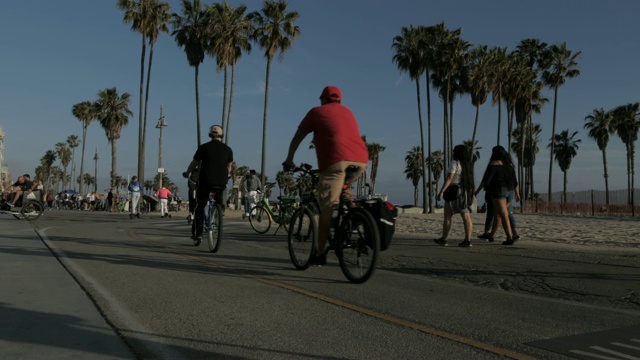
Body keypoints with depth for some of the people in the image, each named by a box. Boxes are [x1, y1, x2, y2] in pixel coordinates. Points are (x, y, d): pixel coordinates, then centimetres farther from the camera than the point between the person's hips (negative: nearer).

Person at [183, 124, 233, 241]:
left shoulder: (204, 147, 1)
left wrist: (187, 173, 28)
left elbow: (194, 163, 10)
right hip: (222, 182, 2)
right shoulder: (228, 149, 8)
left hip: (206, 181, -2)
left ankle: (198, 233, 6)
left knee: (200, 206, 9)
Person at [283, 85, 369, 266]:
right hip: (361, 161, 5)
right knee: (342, 193, 31)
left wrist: (289, 160, 29)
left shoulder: (317, 112, 15)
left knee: (327, 209, -2)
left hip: (336, 162, -5)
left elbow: (297, 138, 18)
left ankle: (320, 253, 1)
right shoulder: (348, 112, 29)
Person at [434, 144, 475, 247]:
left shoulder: (455, 162, -10)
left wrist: (441, 191, -20)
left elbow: (449, 178, -18)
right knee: (467, 217, 2)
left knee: (447, 216, 2)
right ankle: (467, 240, -2)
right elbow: (469, 179, 12)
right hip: (467, 192, 7)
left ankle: (443, 239, 7)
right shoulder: (468, 164, 12)